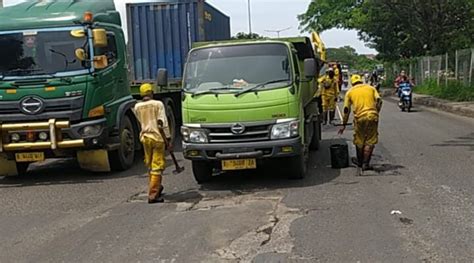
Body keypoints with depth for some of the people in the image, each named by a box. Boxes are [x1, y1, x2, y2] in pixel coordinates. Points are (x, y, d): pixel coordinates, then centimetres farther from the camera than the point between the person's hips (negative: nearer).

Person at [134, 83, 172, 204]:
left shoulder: (137, 107, 4)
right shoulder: (158, 104, -7)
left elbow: (141, 122, 14)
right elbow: (163, 123, -10)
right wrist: (168, 139, -6)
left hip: (145, 137, 5)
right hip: (157, 138, -5)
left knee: (150, 166, 18)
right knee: (157, 167, -3)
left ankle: (156, 188, 35)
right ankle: (153, 195, -6)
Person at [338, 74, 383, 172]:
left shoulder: (350, 92, 14)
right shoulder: (371, 88, 16)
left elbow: (346, 110, 12)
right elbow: (379, 101, 2)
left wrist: (344, 125, 18)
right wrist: (376, 113, 13)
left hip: (359, 117, 0)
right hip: (372, 116, 0)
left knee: (359, 141, 18)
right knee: (370, 141, 8)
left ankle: (360, 161, 33)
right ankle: (365, 164, 6)